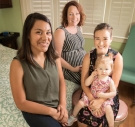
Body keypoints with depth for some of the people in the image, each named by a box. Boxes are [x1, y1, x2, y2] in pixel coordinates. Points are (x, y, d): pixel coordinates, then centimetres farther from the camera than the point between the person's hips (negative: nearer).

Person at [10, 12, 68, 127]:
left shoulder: (54, 56, -7)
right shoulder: (18, 64, -20)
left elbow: (61, 80, 4)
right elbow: (21, 103, -15)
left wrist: (63, 104, -11)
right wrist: (51, 111, -15)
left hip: (57, 106, 4)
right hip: (35, 111, -4)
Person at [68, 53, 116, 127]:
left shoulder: (110, 81, -14)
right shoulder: (95, 77, -10)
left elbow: (114, 93, -12)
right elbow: (86, 84, -15)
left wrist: (103, 95, -24)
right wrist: (92, 75, -22)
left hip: (104, 99, -2)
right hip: (91, 96, 2)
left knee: (108, 108, -27)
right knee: (80, 103, -11)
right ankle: (73, 117, 15)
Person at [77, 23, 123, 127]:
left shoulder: (117, 58, -13)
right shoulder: (88, 57, -9)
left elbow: (114, 85, -12)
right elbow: (84, 82, -9)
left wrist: (100, 101, -22)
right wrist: (92, 99, -22)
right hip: (90, 94, 1)